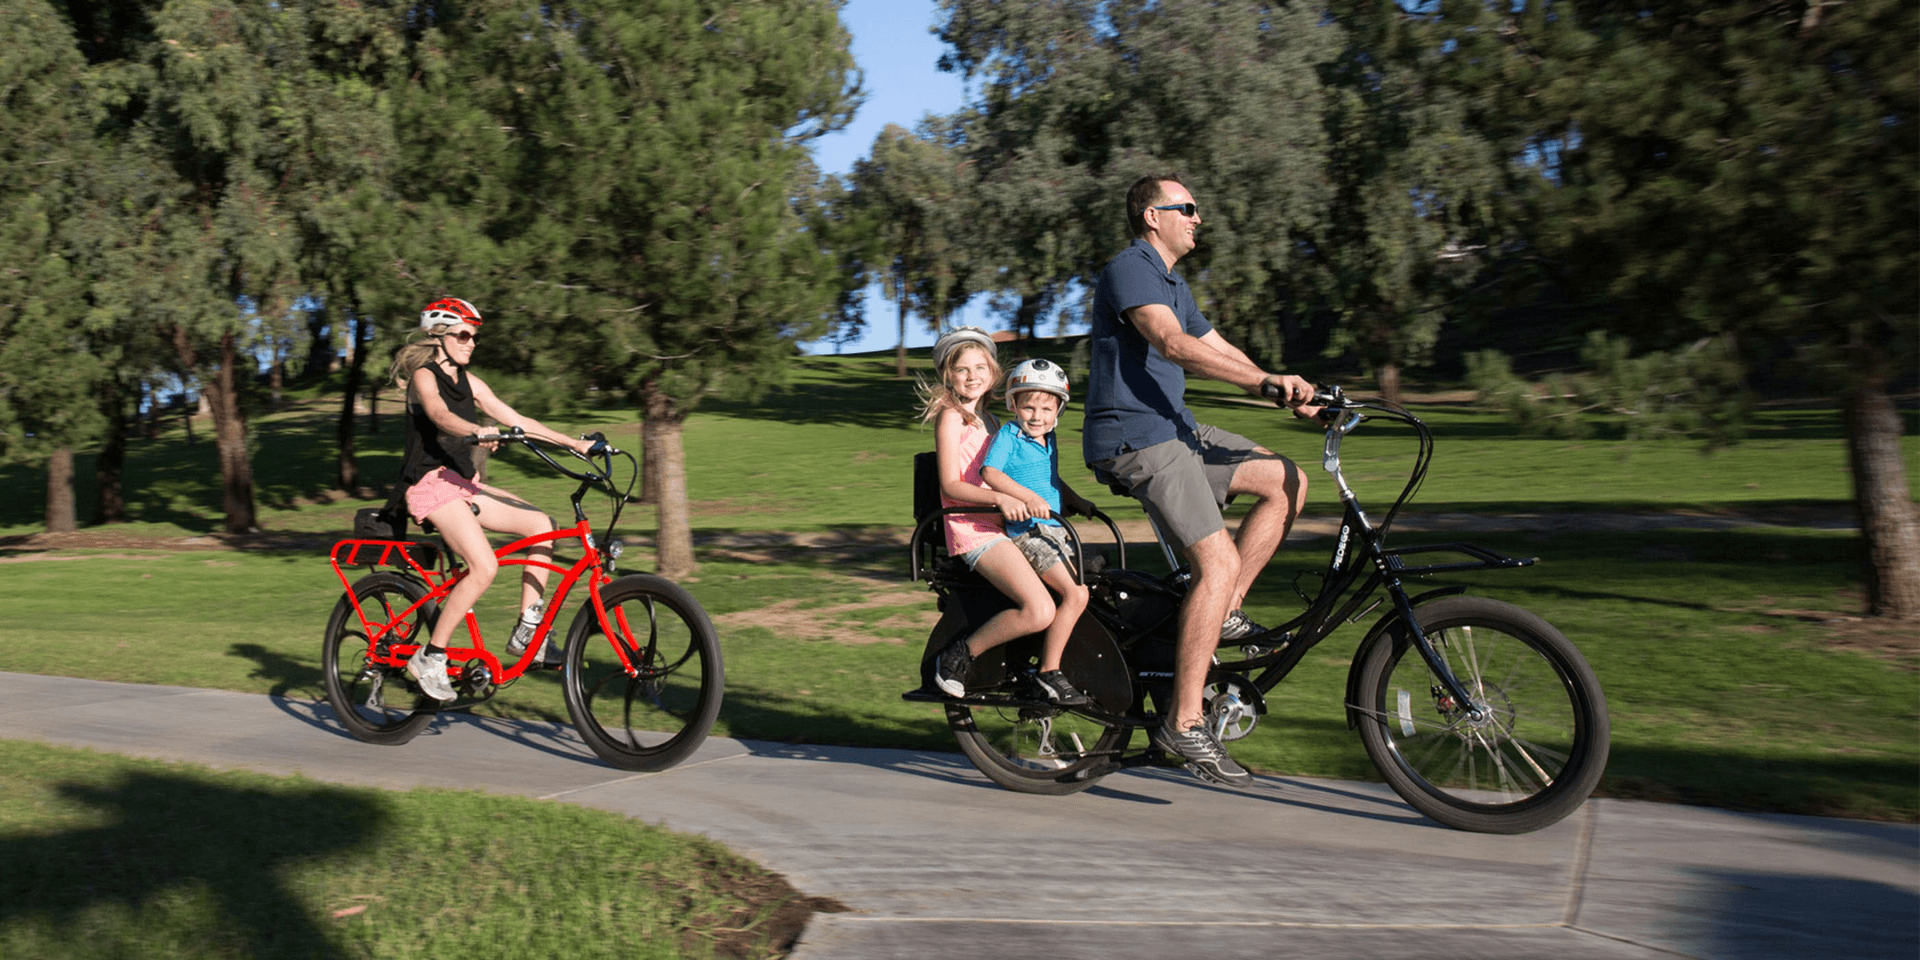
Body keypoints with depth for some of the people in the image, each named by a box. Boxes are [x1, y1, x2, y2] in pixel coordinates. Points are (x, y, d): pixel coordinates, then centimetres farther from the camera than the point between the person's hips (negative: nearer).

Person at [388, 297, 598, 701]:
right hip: (431, 484, -8)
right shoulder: (423, 376, -7)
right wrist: (478, 431, -50)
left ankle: (526, 632, -3)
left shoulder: (468, 381, 15)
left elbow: (517, 420, 11)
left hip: (462, 482, 8)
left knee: (540, 524, -8)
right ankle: (430, 657, -11)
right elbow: (440, 416, -28)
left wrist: (575, 443, 3)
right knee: (485, 567, -23)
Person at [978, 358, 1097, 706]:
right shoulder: (1009, 435, -6)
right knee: (1075, 594, -20)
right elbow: (990, 472, -22)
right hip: (1025, 532, -9)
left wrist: (1078, 501, 21)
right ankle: (1048, 673, -13)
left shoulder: (1048, 439, 18)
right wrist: (1029, 497, -32)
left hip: (1054, 531, 9)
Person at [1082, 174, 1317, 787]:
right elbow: (1173, 344, -27)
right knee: (1219, 562, -17)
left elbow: (1220, 350, 19)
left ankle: (1224, 615, 7)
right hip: (1133, 439, -10)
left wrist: (1289, 393, 5)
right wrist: (1266, 382, -34)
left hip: (1172, 428, 10)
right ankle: (1183, 722, -13)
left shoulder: (1172, 283, 22)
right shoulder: (1129, 270, -11)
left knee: (1286, 481, 4)